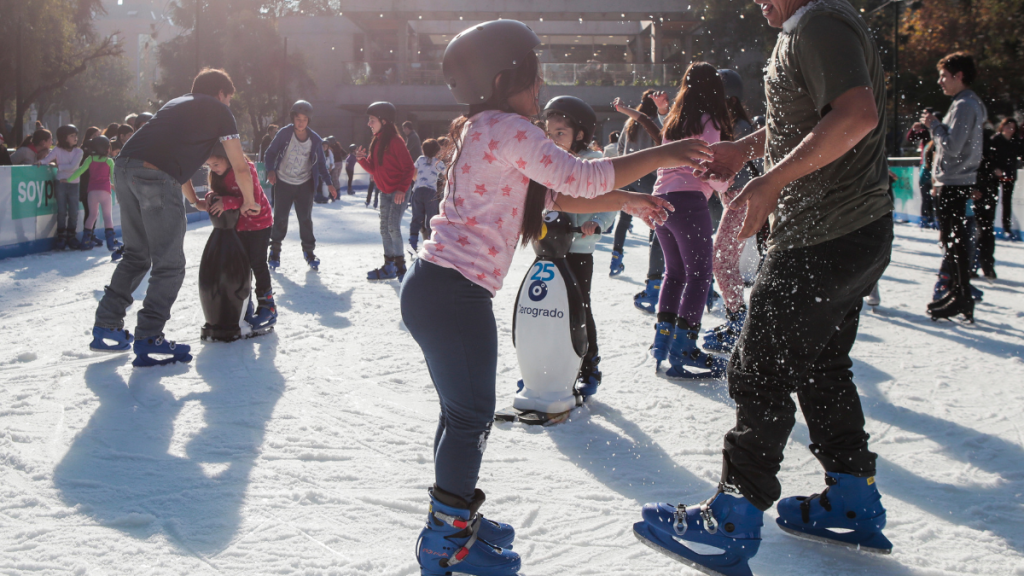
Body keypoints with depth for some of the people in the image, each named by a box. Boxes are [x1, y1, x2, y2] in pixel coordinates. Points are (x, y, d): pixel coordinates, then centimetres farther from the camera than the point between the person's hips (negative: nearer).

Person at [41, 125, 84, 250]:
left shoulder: (78, 151, -1)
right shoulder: (57, 150, 1)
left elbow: (73, 166, -11)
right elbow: (47, 159, -9)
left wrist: (58, 166, -12)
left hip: (73, 184, 0)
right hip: (61, 183, 0)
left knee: (73, 212, 2)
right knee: (61, 211, 3)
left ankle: (71, 236, 15)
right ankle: (61, 237, 11)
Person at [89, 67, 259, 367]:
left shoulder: (177, 103, 33)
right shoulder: (218, 110, 14)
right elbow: (240, 167, 11)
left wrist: (194, 200, 48)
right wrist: (249, 202, 26)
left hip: (124, 167, 8)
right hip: (156, 176, -7)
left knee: (136, 255, 21)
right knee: (170, 265, 1)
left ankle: (106, 328, 22)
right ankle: (148, 341, -2)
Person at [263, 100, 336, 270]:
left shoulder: (315, 139, -5)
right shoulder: (284, 133, -11)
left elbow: (321, 163, 3)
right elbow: (271, 152, -3)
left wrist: (329, 183, -6)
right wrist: (271, 170, -19)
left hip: (305, 184, 1)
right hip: (283, 182, -1)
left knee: (305, 218, 0)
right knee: (280, 217, 3)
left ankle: (308, 251, 13)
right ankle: (275, 250, 18)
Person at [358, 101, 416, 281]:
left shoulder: (395, 141, -15)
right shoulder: (376, 142, 10)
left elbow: (409, 168, -16)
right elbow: (373, 169, 13)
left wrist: (402, 189, -24)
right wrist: (362, 159, -6)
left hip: (399, 192, -9)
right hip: (385, 192, 9)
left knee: (393, 227, -15)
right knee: (385, 229, 10)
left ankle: (400, 266, -6)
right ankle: (389, 267, 18)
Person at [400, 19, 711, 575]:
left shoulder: (490, 132, 20)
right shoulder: (504, 127, -12)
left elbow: (556, 196, 23)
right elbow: (580, 177, -16)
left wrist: (626, 200, 20)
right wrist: (660, 155, -7)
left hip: (437, 289, 10)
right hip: (453, 293, -10)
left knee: (465, 412, 19)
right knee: (470, 415, -1)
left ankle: (454, 516, 32)